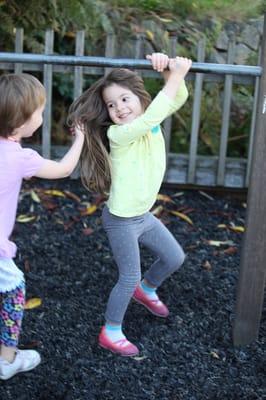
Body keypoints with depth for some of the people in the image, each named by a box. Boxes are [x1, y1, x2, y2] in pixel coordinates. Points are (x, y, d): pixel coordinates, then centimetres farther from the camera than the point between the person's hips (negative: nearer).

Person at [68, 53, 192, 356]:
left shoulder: (151, 122, -2)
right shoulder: (118, 133, -25)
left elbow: (178, 99, -13)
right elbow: (150, 118, -41)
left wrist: (168, 69, -30)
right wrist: (176, 75, -36)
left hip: (144, 215, 8)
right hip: (121, 220, -8)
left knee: (175, 258, 21)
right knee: (129, 278, 2)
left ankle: (146, 290, 49)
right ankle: (110, 333, 22)